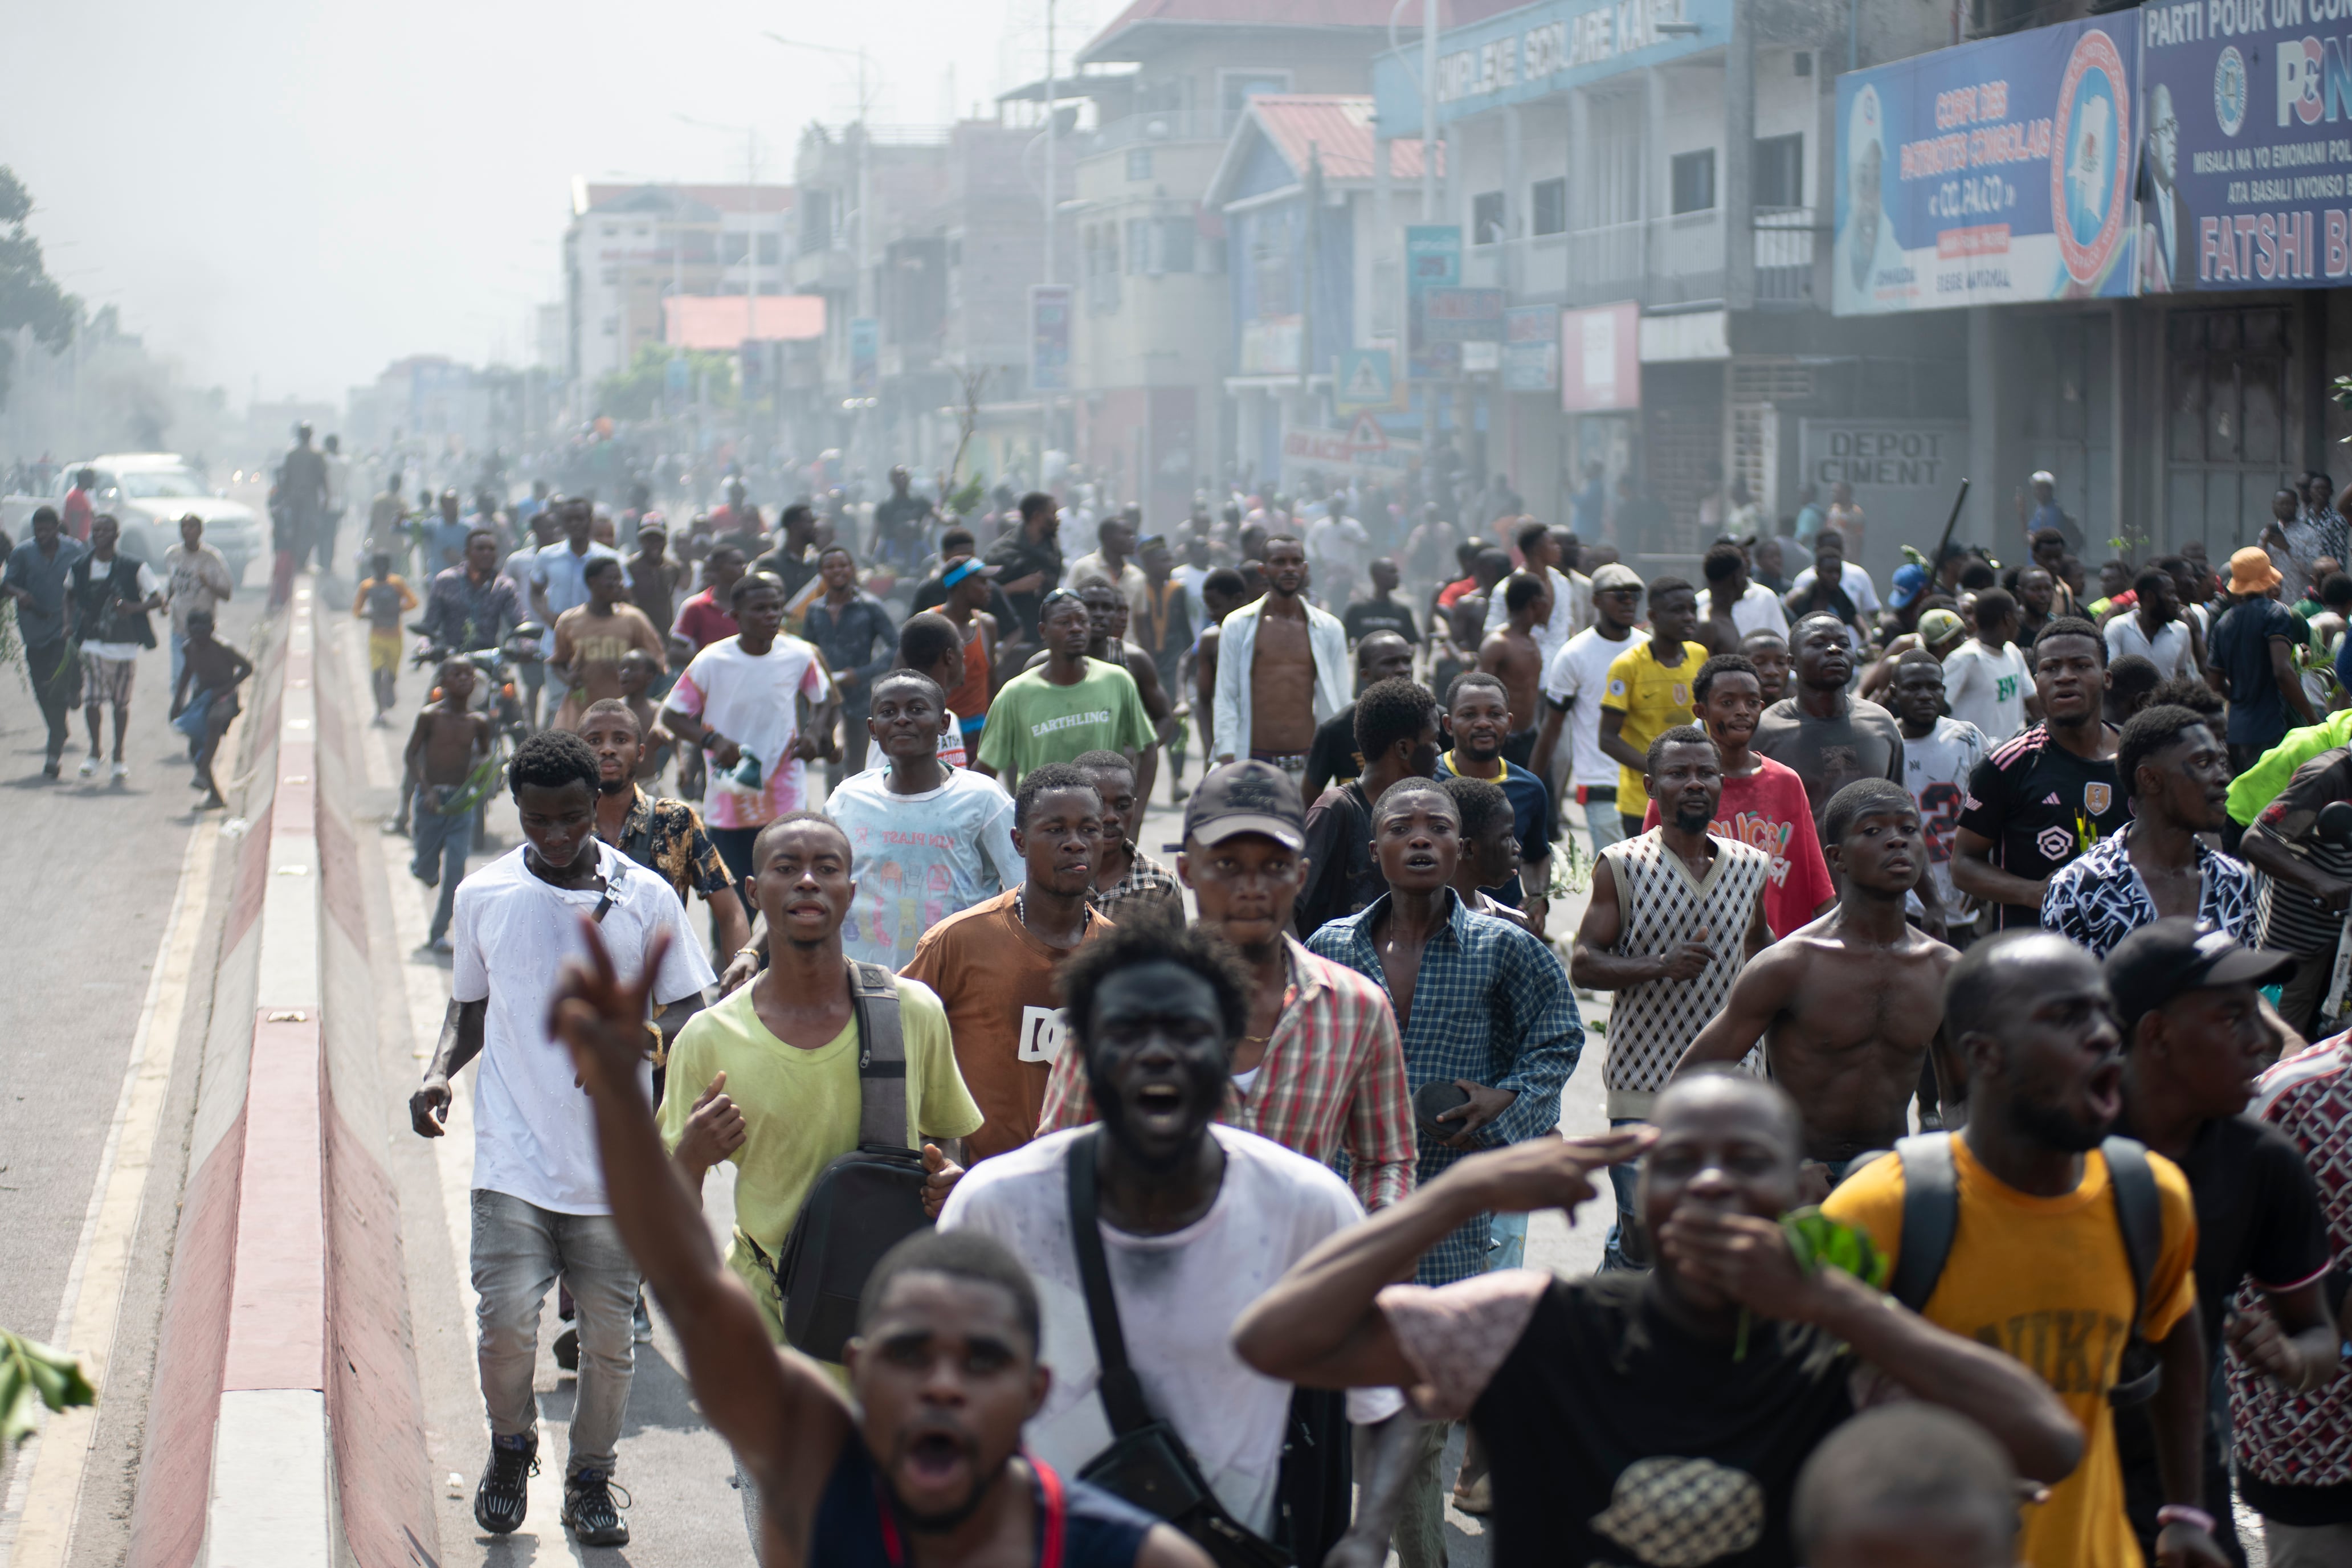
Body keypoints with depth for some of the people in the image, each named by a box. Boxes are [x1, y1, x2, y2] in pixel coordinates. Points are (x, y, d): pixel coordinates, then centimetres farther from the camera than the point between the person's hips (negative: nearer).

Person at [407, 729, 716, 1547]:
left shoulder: (645, 897, 0)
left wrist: (637, 1037, -18)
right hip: (514, 1158, 0)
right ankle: (511, 1446, 18)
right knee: (507, 1320, -11)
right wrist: (439, 1070, -3)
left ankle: (590, 1480, 26)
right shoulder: (483, 897, 4)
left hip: (616, 1163, 0)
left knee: (609, 1334, 5)